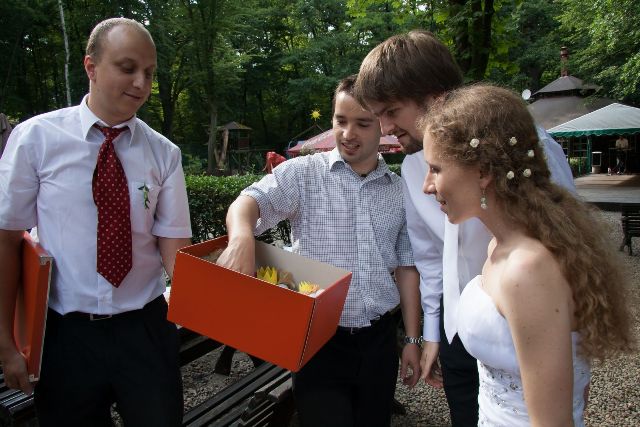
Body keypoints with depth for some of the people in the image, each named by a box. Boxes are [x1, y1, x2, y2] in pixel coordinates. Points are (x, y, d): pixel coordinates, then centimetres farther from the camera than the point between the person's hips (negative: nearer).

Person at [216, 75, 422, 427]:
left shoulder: (399, 192, 6)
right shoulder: (303, 173, -5)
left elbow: (406, 268, 10)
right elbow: (250, 201, -20)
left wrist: (412, 339, 9)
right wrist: (241, 236, -43)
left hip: (379, 340, 4)